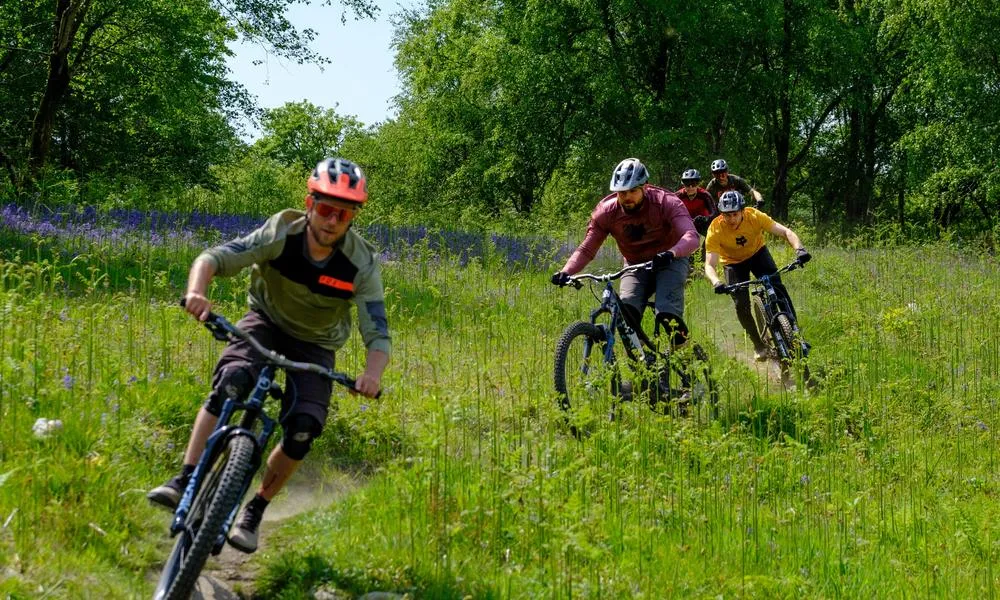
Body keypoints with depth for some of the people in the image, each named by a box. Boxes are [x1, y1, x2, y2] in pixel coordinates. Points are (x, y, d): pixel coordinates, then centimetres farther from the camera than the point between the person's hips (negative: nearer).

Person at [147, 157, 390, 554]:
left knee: (303, 430, -19)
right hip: (267, 321, -1)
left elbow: (377, 334, -24)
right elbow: (212, 258, -28)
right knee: (231, 382, -32)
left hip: (315, 345, 1)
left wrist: (372, 372, -46)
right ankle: (185, 483, -32)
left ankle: (254, 512, 2)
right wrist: (196, 292, -50)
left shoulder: (361, 264, -23)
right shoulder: (281, 234, -24)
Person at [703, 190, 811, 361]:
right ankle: (759, 346, 6)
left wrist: (799, 249, -51)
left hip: (757, 252, 0)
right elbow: (709, 265, -35)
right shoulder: (715, 230, -32)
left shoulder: (754, 216, -30)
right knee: (741, 305, -14)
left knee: (777, 287, -22)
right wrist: (717, 283, -55)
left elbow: (785, 232, -32)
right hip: (734, 262, 0)